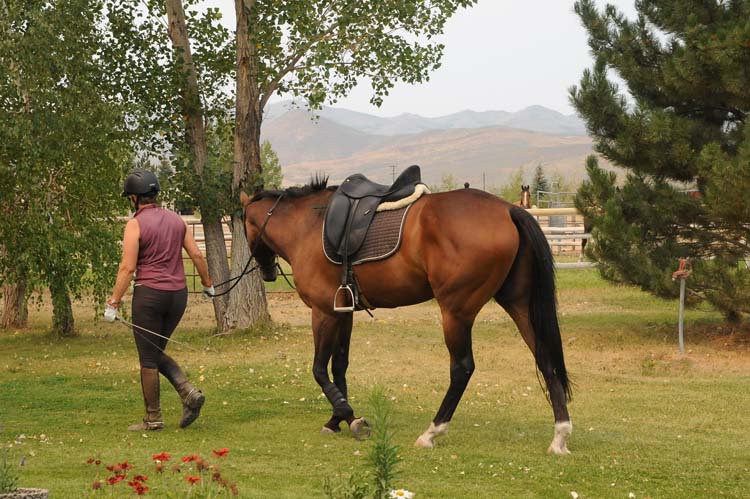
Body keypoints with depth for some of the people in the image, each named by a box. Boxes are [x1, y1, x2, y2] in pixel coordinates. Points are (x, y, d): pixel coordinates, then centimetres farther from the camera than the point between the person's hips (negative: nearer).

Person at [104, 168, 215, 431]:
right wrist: (207, 284, 24)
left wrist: (113, 302, -11)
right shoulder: (176, 219, 8)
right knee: (157, 352, 20)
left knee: (148, 358, 4)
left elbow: (127, 267, -14)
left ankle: (153, 418, 9)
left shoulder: (135, 224, -10)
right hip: (178, 293, 6)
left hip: (149, 294, -6)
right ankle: (189, 392, 0)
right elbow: (197, 255, 10)